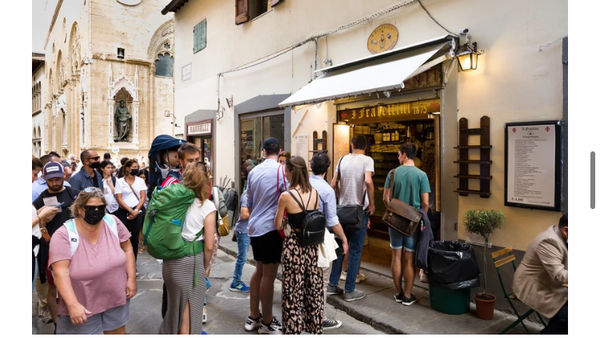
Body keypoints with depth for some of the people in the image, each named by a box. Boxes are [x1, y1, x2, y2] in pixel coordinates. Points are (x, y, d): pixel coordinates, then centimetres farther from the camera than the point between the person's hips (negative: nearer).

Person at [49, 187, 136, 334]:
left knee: (118, 331, 18)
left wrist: (131, 279, -4)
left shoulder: (113, 222, -7)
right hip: (83, 306, -3)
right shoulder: (63, 235, -15)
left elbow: (127, 249, 1)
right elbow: (61, 272, -20)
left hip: (117, 299, 3)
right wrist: (73, 304, -26)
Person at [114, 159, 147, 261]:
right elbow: (119, 199, -2)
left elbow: (143, 197, 4)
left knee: (135, 237, 4)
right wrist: (130, 211, -10)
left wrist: (136, 211, -7)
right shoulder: (120, 181, 3)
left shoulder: (140, 181, 9)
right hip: (123, 212, -1)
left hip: (138, 212, 2)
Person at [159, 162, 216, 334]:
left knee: (174, 304, 25)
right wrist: (206, 265, 5)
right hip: (191, 261, -4)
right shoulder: (206, 206, -11)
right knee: (189, 309, 13)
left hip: (170, 261, 4)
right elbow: (209, 246, -12)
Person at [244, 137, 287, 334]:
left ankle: (253, 317, 28)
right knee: (269, 275, 2)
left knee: (259, 271, 18)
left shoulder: (253, 172, 8)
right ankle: (267, 323, 14)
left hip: (254, 228, 7)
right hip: (271, 227, -7)